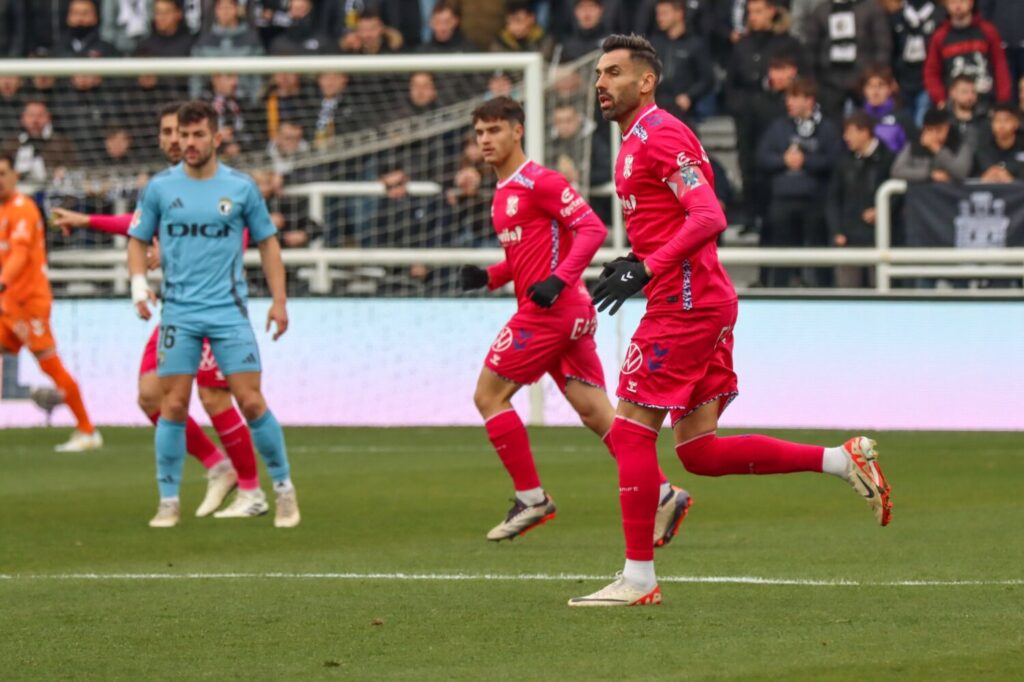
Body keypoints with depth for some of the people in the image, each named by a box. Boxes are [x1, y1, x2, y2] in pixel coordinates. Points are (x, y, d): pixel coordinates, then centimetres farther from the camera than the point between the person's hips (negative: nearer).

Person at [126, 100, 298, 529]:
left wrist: (279, 300, 3)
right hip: (178, 312, 1)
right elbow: (138, 239, 11)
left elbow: (267, 241, 10)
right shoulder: (160, 188, 2)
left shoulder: (241, 187, 1)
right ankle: (169, 501, 6)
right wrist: (139, 283, -7)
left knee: (251, 402, -6)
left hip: (229, 311, -1)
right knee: (173, 406, -3)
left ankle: (284, 489, 7)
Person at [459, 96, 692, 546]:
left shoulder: (538, 182, -10)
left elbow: (592, 230, -17)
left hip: (551, 308, -9)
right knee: (594, 412, 3)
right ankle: (663, 495, -3)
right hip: (572, 313, 9)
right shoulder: (502, 194, 20)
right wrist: (488, 277, 12)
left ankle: (531, 499, 0)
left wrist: (558, 280, -25)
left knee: (489, 395, -3)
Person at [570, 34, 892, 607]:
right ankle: (845, 460, 9)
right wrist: (635, 264, 19)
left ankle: (639, 578, -4)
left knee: (631, 430, -7)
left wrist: (647, 268, -27)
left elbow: (708, 218, -22)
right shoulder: (636, 141, 19)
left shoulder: (659, 134, -11)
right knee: (699, 450, 7)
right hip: (701, 302, 10)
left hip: (686, 300, -10)